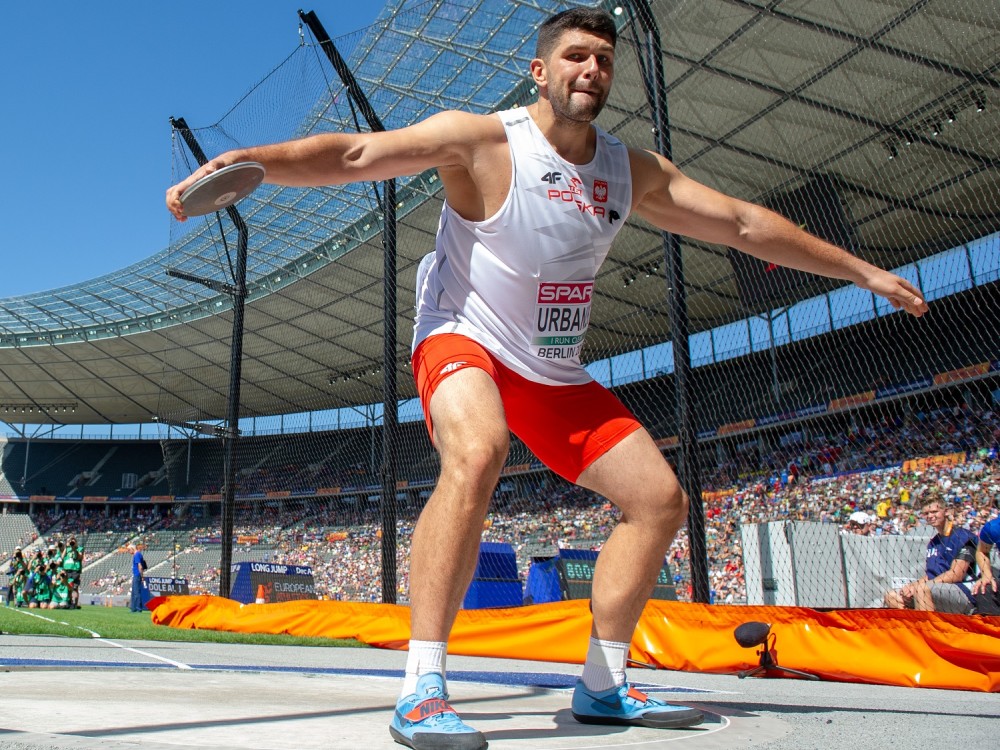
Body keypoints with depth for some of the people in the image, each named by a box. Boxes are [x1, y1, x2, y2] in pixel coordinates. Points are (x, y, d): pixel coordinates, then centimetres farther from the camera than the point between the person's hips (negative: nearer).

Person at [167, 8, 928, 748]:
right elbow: (355, 153, -22)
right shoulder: (482, 141, -13)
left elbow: (743, 222, 7)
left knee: (661, 497, 0)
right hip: (464, 342, -6)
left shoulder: (633, 171, 3)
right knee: (479, 453, -39)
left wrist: (865, 272, 11)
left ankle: (603, 686, 14)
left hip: (556, 373, 7)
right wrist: (239, 160, -36)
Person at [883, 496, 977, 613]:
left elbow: (956, 575, -15)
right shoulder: (933, 542, 19)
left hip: (963, 595, -8)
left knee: (921, 588, -34)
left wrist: (918, 585, -17)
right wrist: (912, 586, -6)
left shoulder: (963, 536, -6)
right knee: (891, 596, -4)